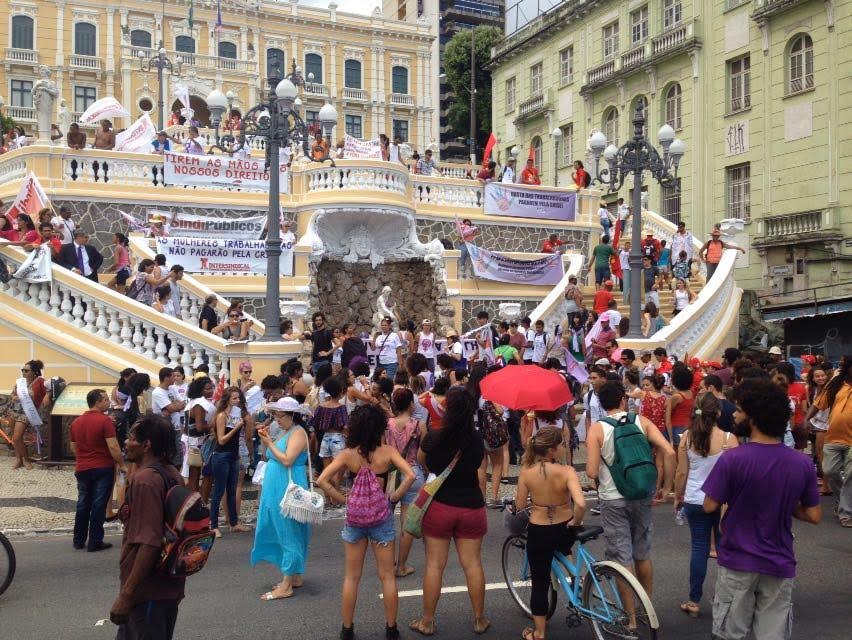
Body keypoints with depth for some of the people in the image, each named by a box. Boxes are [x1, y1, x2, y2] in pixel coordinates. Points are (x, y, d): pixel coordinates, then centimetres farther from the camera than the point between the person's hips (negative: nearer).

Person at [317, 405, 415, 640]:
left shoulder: (348, 454, -7)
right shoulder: (387, 451, -10)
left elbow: (322, 481, -15)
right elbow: (410, 475, -20)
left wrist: (342, 499, -4)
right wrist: (394, 497, -7)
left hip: (354, 517, 1)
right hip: (382, 517, -1)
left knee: (352, 577, 13)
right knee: (387, 576, 11)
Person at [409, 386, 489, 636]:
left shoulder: (433, 438, -15)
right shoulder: (477, 440, -9)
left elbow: (422, 461, 4)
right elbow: (478, 465, 3)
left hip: (439, 506, -2)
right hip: (472, 506, 2)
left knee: (434, 564, 7)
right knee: (472, 563, 12)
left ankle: (427, 621, 17)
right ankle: (479, 619, 23)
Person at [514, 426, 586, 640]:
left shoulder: (526, 472, -13)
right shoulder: (567, 471, -20)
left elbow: (520, 505, -4)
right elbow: (581, 504, -32)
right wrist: (575, 522, -12)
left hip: (538, 532, 0)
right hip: (564, 530, 0)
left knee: (540, 583, 16)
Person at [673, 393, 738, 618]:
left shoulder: (687, 437, -5)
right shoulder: (728, 438, -11)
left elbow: (682, 473, -1)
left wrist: (678, 497, 13)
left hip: (695, 501, 2)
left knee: (699, 548, 9)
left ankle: (694, 602, 12)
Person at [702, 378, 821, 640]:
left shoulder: (732, 459, -18)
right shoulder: (802, 463, -6)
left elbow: (710, 506, -12)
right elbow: (814, 516, -1)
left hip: (737, 561, -3)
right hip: (780, 564, 3)